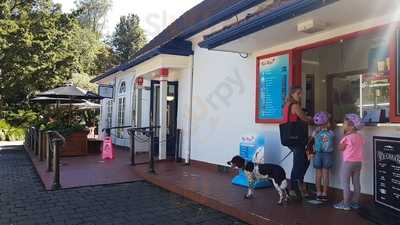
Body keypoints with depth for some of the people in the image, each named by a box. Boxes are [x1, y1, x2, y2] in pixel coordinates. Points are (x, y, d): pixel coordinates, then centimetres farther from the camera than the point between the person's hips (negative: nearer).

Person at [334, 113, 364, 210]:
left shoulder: (347, 137, -17)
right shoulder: (360, 137, 6)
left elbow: (340, 148, -9)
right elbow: (362, 144, 14)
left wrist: (345, 135, -7)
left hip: (348, 162, -8)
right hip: (358, 162, 8)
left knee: (345, 183, 0)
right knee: (356, 183, 12)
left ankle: (346, 204, 2)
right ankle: (355, 202, 19)